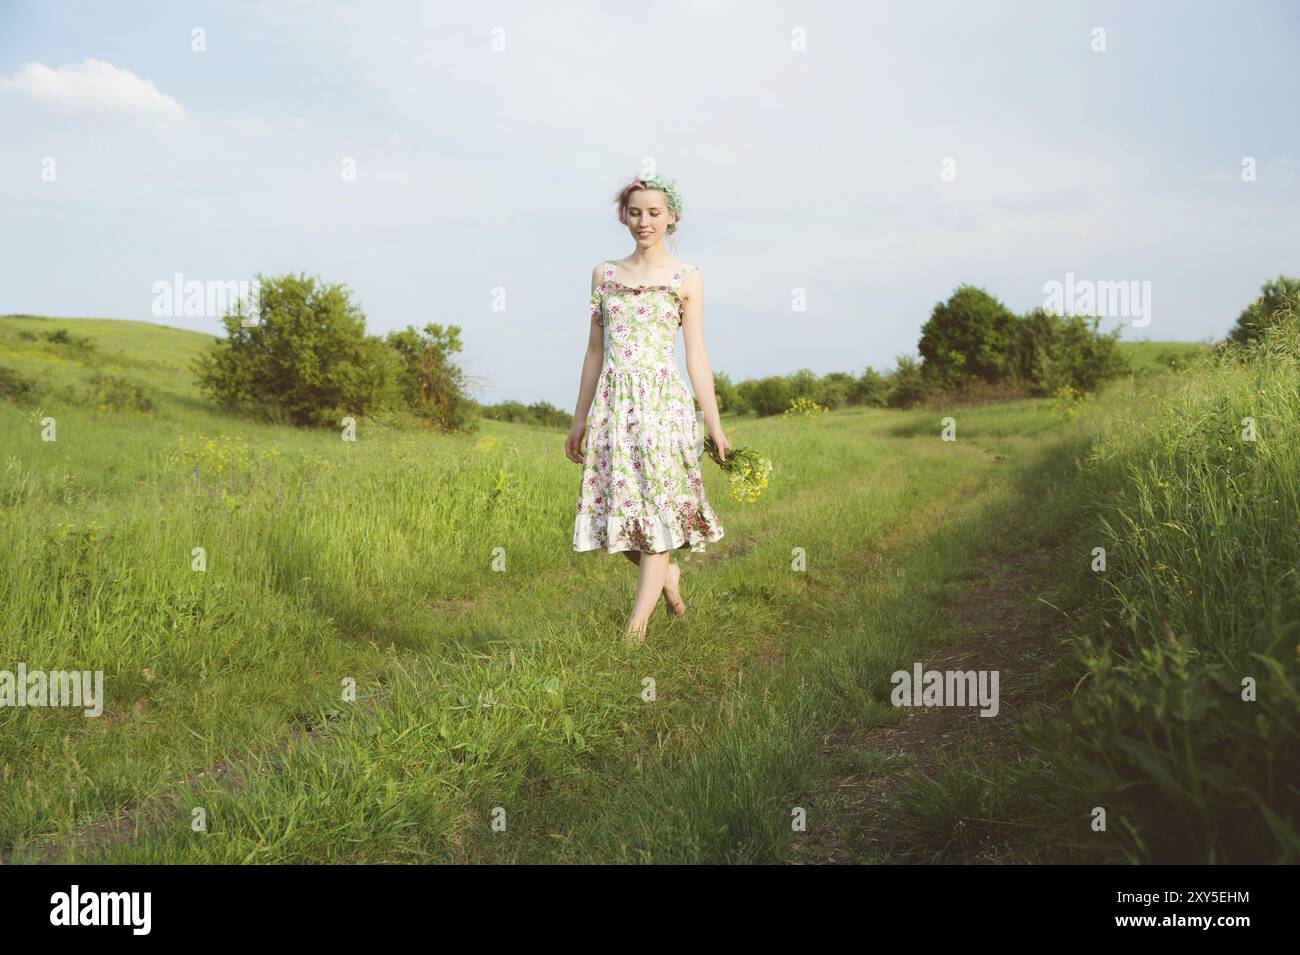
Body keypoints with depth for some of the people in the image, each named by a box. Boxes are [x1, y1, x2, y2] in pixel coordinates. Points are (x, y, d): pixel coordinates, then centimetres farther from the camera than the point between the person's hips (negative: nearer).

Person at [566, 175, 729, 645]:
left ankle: (636, 627, 0)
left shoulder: (687, 279, 4)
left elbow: (696, 354, 2)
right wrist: (579, 419, 13)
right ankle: (668, 572, 33)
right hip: (613, 403, 3)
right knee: (617, 508, 4)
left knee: (655, 507, -5)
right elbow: (595, 349, 14)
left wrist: (714, 423, -4)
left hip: (663, 403, -3)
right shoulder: (604, 274, 12)